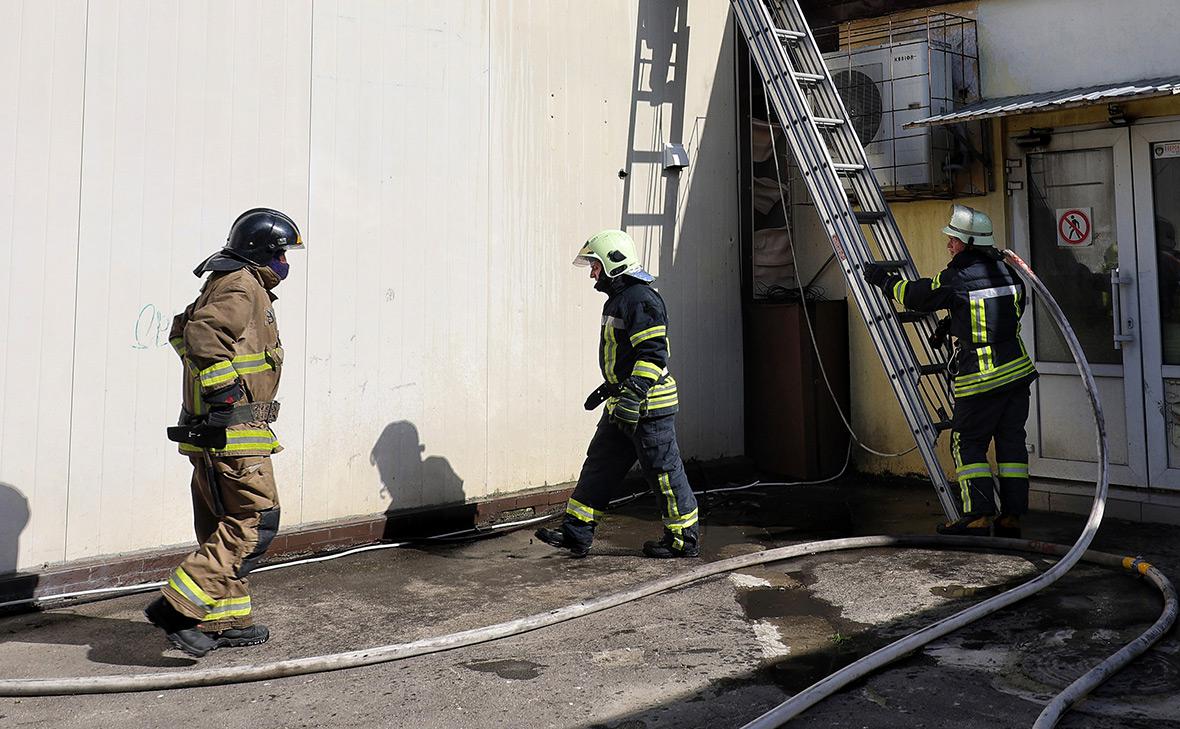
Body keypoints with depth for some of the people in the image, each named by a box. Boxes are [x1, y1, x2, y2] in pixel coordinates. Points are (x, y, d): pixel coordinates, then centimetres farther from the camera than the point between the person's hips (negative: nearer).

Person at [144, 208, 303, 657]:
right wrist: (224, 389, -22)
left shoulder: (241, 287, 21)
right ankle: (179, 606, -9)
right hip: (232, 431, -11)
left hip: (220, 430, 11)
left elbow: (186, 332, 27)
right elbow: (202, 336, -25)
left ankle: (227, 619, 22)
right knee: (255, 521, -9)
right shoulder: (242, 286, -11)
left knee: (224, 526, 14)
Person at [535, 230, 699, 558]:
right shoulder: (618, 299, 17)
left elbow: (653, 354, -24)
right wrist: (608, 390, 27)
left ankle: (684, 539, 13)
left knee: (663, 470, 0)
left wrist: (633, 396, -28)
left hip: (648, 406, -11)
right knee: (600, 464, 10)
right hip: (624, 405, 11)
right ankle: (576, 534, 15)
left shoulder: (641, 300, -16)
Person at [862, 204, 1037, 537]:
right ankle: (1011, 516, 13)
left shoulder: (957, 278, -15)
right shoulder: (1006, 271, 7)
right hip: (1016, 369, 7)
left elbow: (915, 296, -4)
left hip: (980, 379, -7)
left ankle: (978, 516, -1)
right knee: (1011, 441, 10)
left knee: (967, 443, 3)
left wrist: (882, 278, 13)